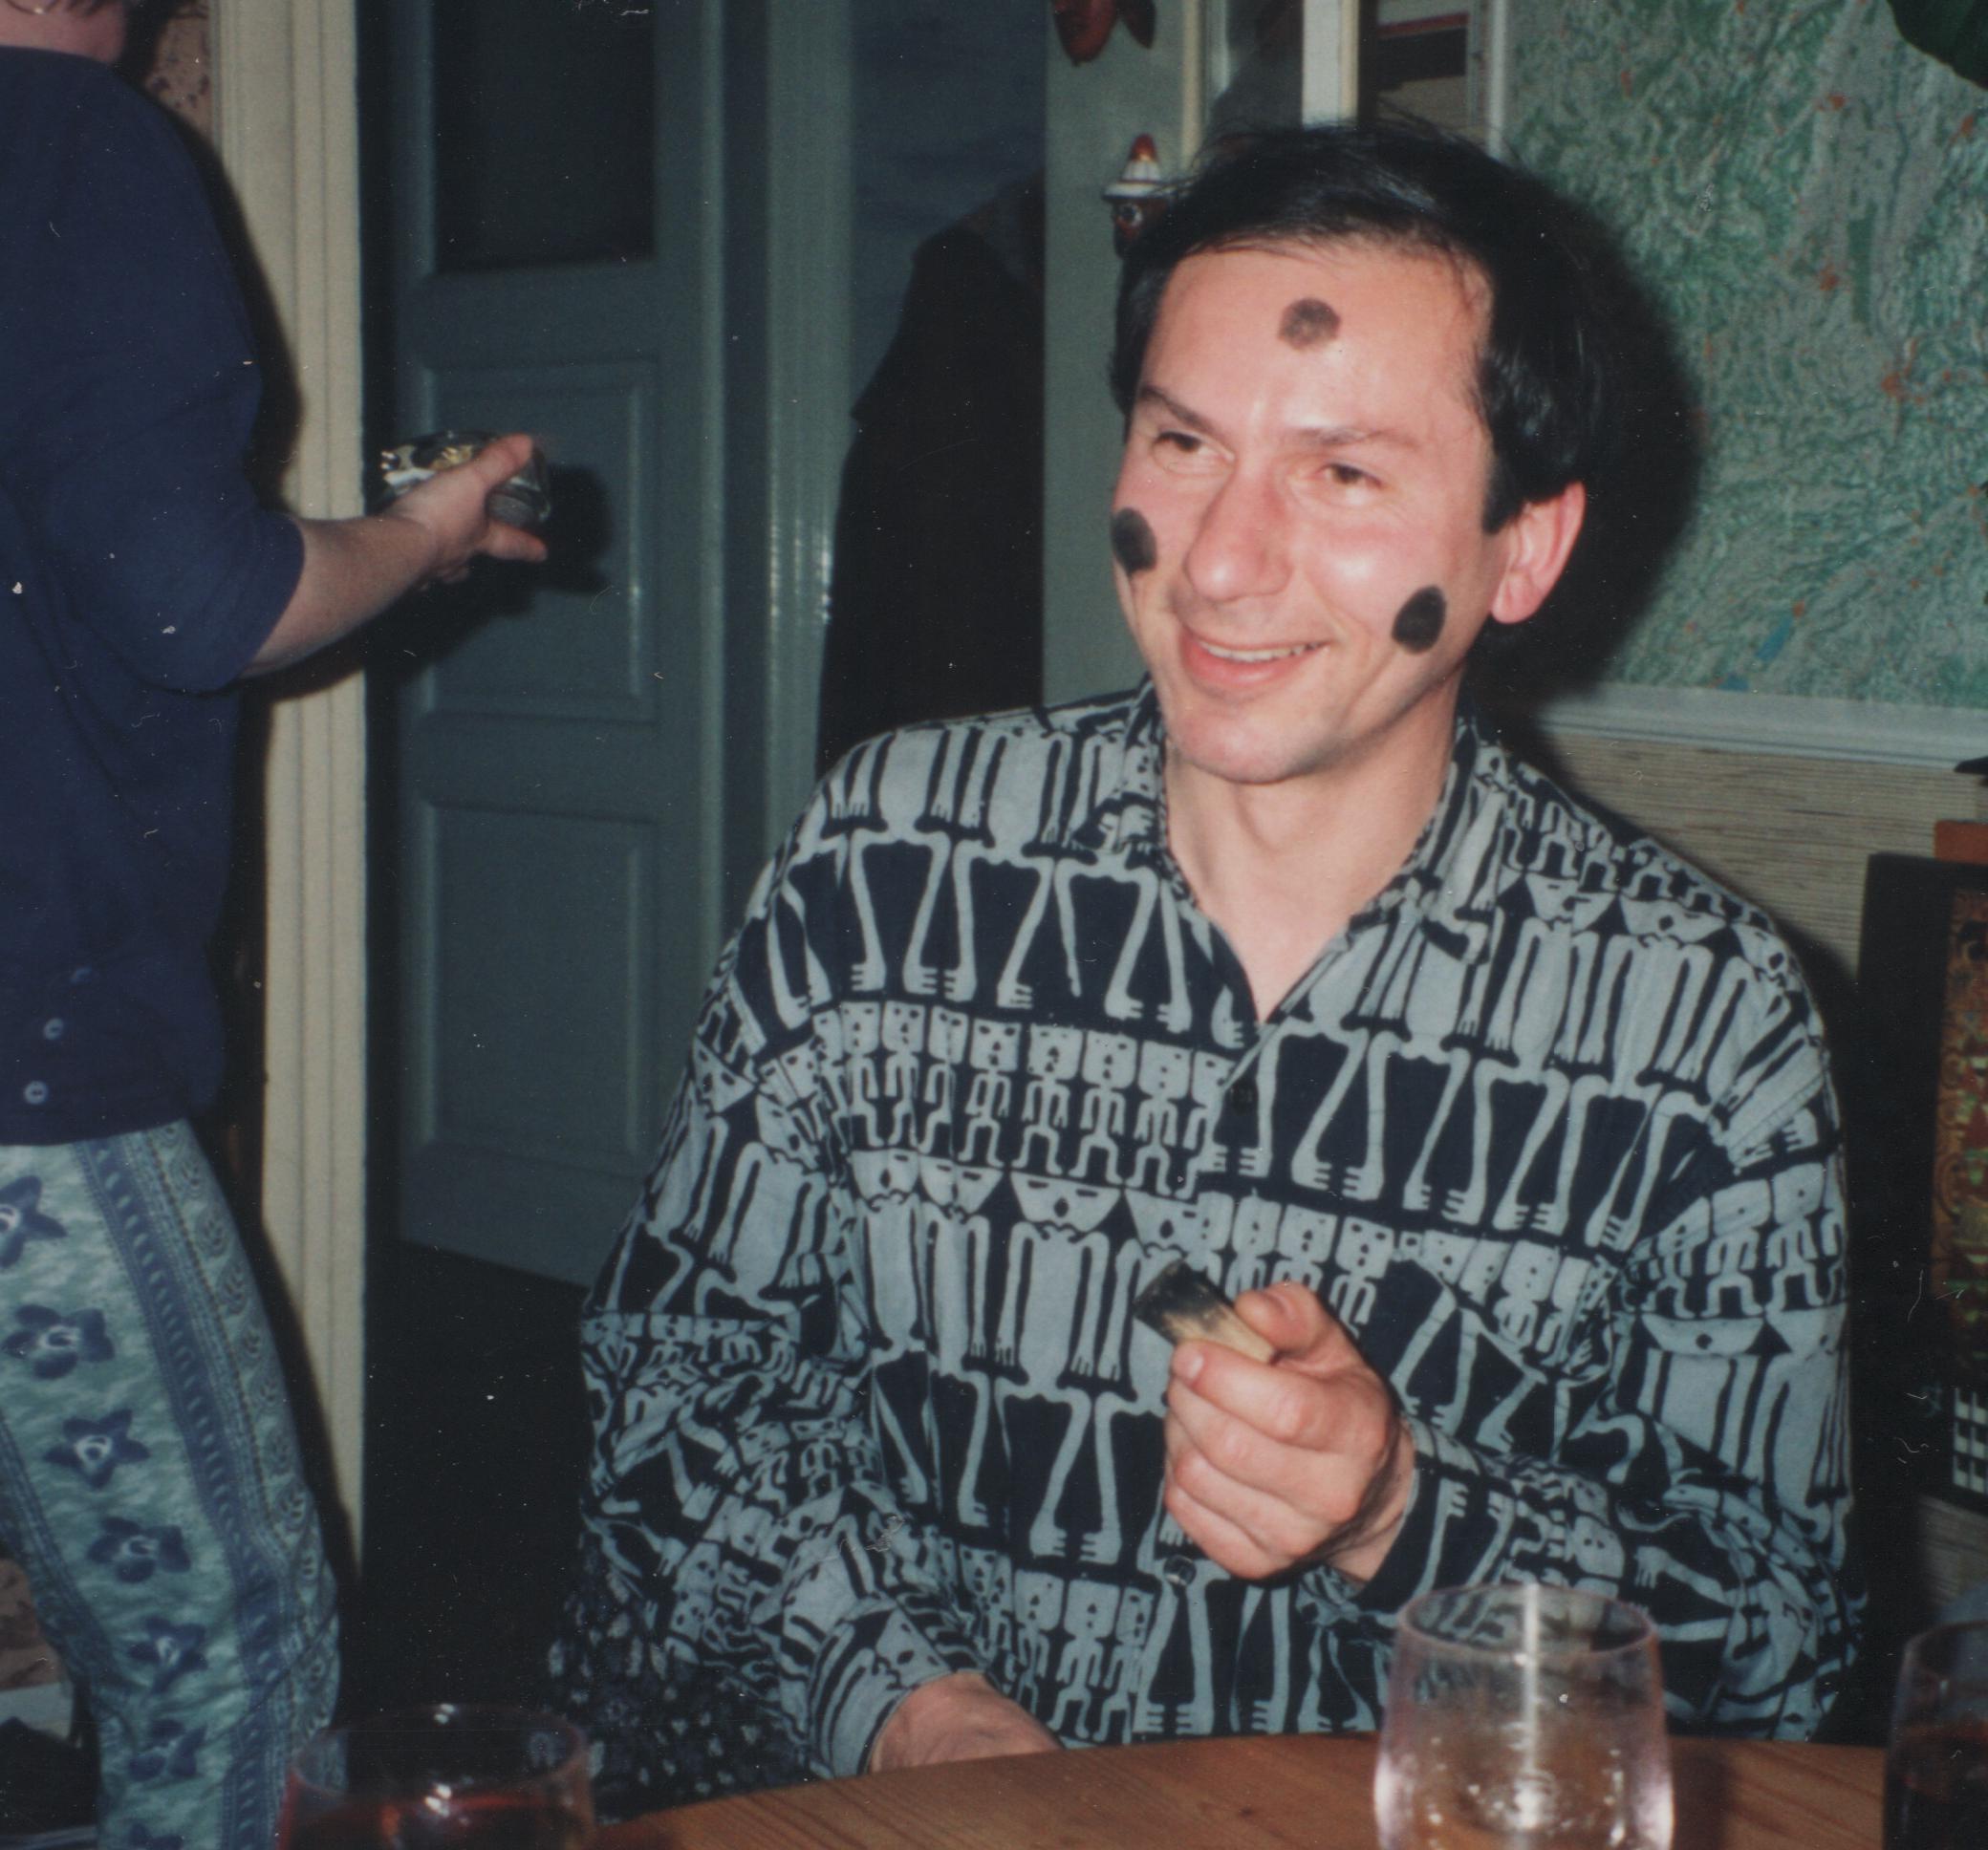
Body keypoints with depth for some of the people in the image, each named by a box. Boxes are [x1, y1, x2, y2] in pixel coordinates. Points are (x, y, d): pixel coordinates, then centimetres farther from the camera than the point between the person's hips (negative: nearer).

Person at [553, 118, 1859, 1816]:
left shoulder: (1710, 1022, -7)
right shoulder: (883, 864, -2)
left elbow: (1776, 1643, -3)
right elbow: (686, 1353, 5)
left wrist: (1400, 1513, -18)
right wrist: (895, 1691, -10)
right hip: (897, 1798, 2)